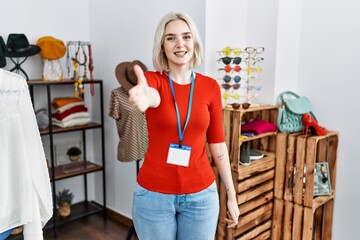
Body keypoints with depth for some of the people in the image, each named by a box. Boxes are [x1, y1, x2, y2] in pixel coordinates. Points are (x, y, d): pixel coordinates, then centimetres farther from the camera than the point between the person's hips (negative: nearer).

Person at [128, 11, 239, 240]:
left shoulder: (210, 86, -1)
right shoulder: (152, 79, -7)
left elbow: (217, 143, 2)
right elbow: (153, 97, -32)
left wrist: (231, 195, 5)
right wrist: (145, 97, -57)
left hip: (201, 194, 2)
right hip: (154, 194, -1)